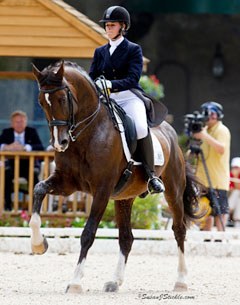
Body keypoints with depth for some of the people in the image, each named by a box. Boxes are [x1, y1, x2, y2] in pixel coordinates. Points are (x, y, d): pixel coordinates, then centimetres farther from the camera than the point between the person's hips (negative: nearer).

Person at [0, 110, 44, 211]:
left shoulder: (32, 132, 3)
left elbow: (40, 147, -13)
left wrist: (24, 147, -29)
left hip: (29, 165, -1)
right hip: (12, 165, 1)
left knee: (34, 175, -33)